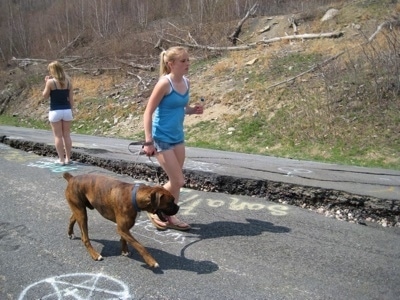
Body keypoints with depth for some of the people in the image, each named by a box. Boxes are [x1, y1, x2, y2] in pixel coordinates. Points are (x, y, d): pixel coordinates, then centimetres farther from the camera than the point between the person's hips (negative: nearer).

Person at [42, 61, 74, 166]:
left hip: (55, 111, -4)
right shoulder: (68, 81, 3)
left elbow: (45, 96, 1)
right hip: (67, 110, 4)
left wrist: (46, 83, 7)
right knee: (67, 135, 11)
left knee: (58, 136, 5)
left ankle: (61, 159, 8)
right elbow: (71, 98, 6)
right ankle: (68, 158, 15)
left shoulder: (50, 82, -10)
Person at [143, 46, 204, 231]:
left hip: (178, 137, 8)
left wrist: (192, 110, -3)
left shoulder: (186, 83, 4)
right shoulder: (164, 83, -18)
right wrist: (148, 142, -21)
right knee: (178, 181, -4)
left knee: (175, 181, 12)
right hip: (162, 139, -8)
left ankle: (170, 216, 28)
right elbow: (148, 113, -17)